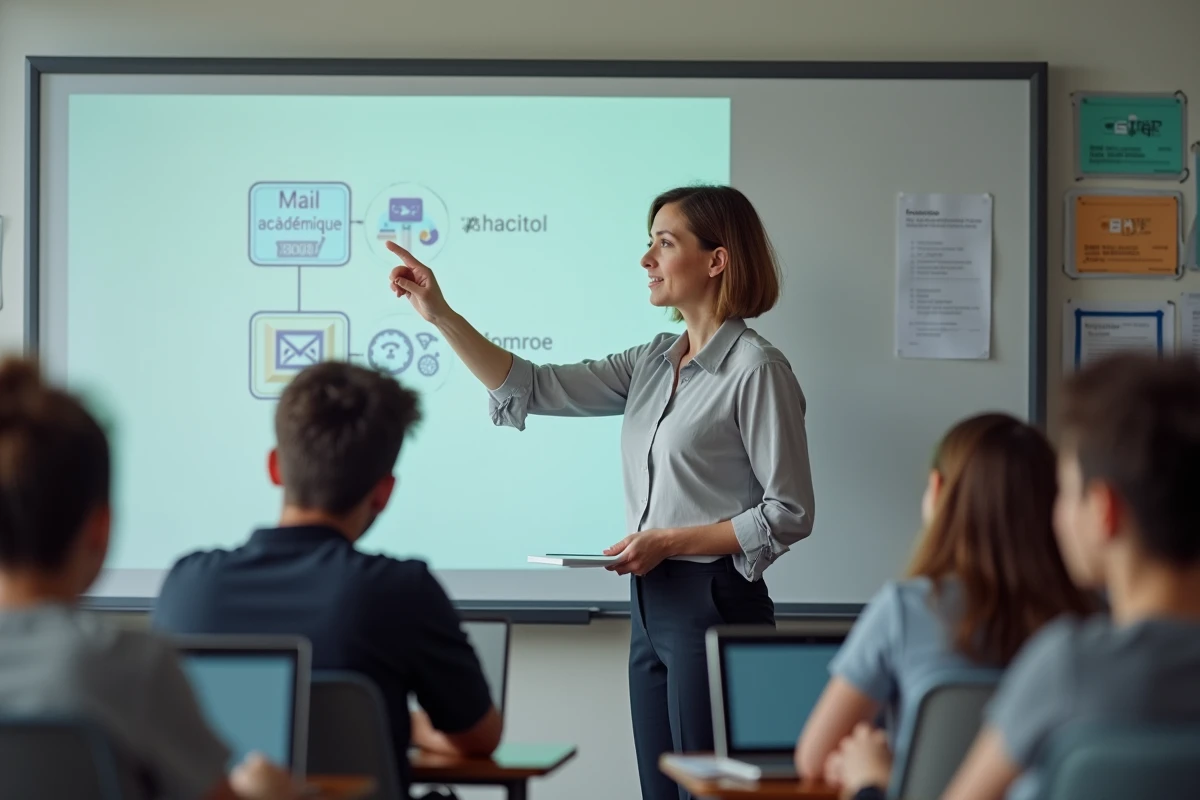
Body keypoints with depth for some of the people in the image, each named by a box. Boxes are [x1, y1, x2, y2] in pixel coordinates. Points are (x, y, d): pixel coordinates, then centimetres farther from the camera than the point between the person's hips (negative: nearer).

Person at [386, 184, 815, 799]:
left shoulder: (756, 370, -11)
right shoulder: (654, 363, 11)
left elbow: (789, 514, -11)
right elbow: (533, 388, 9)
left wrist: (669, 541, -15)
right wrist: (440, 315, 1)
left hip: (715, 605, -8)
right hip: (651, 605, 8)